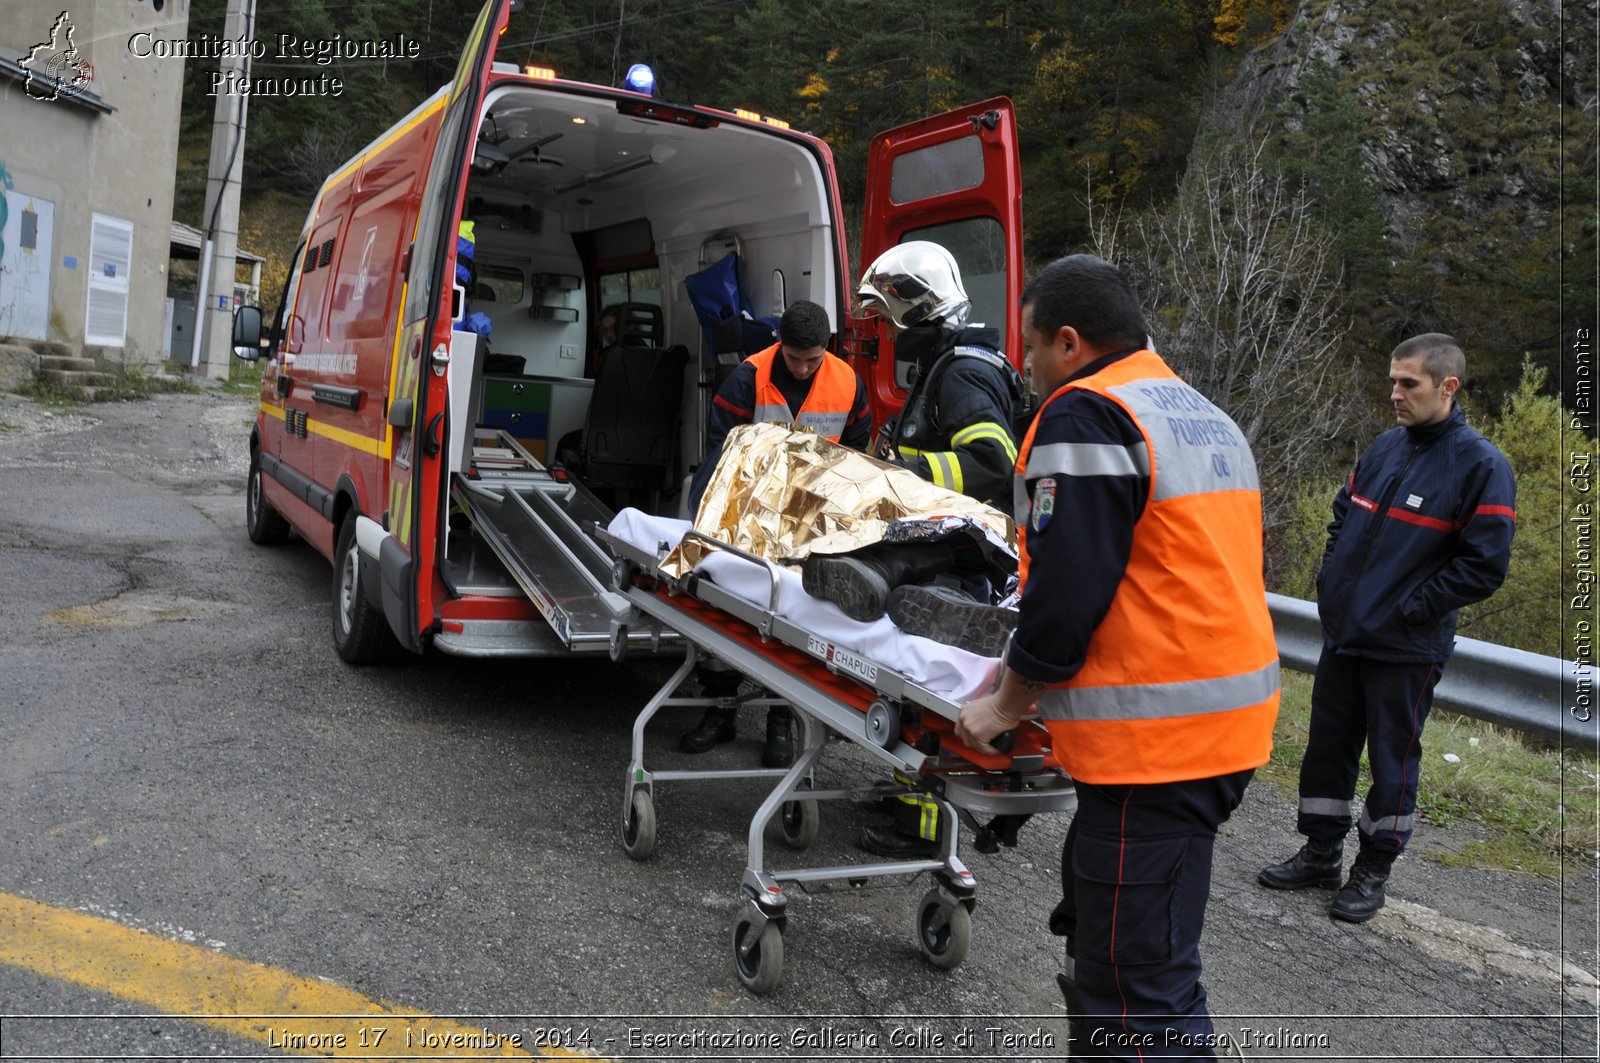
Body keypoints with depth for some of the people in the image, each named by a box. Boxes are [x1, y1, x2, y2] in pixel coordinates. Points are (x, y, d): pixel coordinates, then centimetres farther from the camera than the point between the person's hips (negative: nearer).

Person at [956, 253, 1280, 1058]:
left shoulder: (1085, 417, -12)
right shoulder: (1205, 416, 18)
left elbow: (1067, 591, -19)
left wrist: (1005, 706, -4)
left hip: (1153, 741, -10)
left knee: (1139, 986, -3)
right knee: (1099, 928, 23)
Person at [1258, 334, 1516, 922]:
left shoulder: (1480, 465, -12)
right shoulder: (1383, 447, 6)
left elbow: (1484, 565, -14)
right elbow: (1342, 517, 19)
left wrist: (1407, 608, -15)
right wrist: (1330, 581, 7)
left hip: (1406, 648, -6)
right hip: (1342, 633, 6)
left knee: (1392, 758, 7)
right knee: (1327, 746, 14)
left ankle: (1374, 869, 24)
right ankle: (1321, 853, 30)